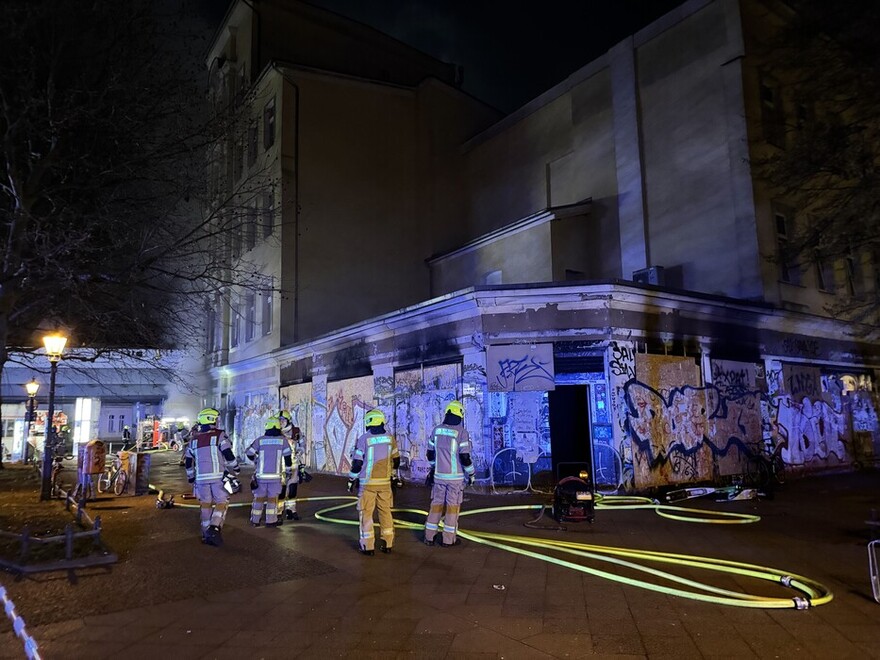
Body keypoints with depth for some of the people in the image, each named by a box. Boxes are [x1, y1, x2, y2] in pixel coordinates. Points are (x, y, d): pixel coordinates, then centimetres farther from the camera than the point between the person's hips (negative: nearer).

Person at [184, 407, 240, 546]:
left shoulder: (194, 439, 12)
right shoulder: (219, 435, -4)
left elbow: (188, 461, 17)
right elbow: (228, 454, -10)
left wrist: (191, 477, 29)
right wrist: (236, 469, 5)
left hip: (201, 477, 5)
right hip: (218, 476, -5)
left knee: (205, 504, 14)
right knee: (221, 502, 3)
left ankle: (206, 533, 17)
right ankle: (214, 527, -16)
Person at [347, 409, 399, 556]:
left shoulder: (364, 439, -10)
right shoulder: (390, 438, 2)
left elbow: (357, 462, -8)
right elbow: (396, 460, 11)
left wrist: (351, 480, 4)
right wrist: (392, 474, 28)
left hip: (367, 483, -3)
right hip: (385, 482, 4)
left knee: (366, 513, 5)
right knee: (386, 512, 12)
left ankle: (368, 546, 6)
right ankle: (387, 545, 16)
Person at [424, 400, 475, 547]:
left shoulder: (436, 430, 1)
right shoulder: (461, 432, -14)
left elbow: (430, 453, 10)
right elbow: (465, 457, -16)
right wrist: (471, 474, -1)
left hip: (439, 475, 4)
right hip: (456, 476, -4)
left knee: (436, 504, 13)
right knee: (452, 506, 5)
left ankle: (429, 536, 17)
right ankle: (448, 539, 11)